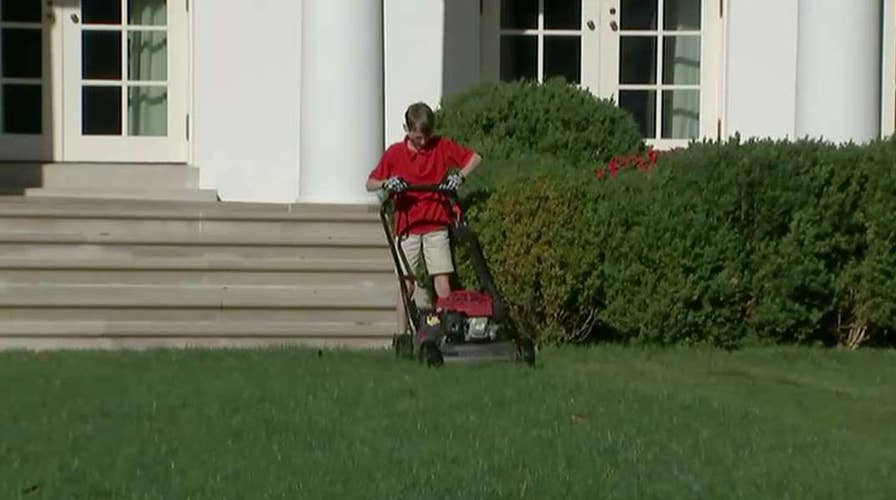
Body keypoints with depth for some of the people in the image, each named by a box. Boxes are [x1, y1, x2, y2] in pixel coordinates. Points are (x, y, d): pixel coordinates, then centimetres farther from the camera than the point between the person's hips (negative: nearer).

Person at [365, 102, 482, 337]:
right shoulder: (394, 153, 1)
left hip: (436, 227, 0)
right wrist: (386, 183, -19)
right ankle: (402, 335, 4)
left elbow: (475, 158, 7)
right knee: (406, 284, -1)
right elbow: (370, 183, 3)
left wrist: (459, 175, -11)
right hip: (407, 227, 0)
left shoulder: (442, 146, 2)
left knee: (443, 282, -8)